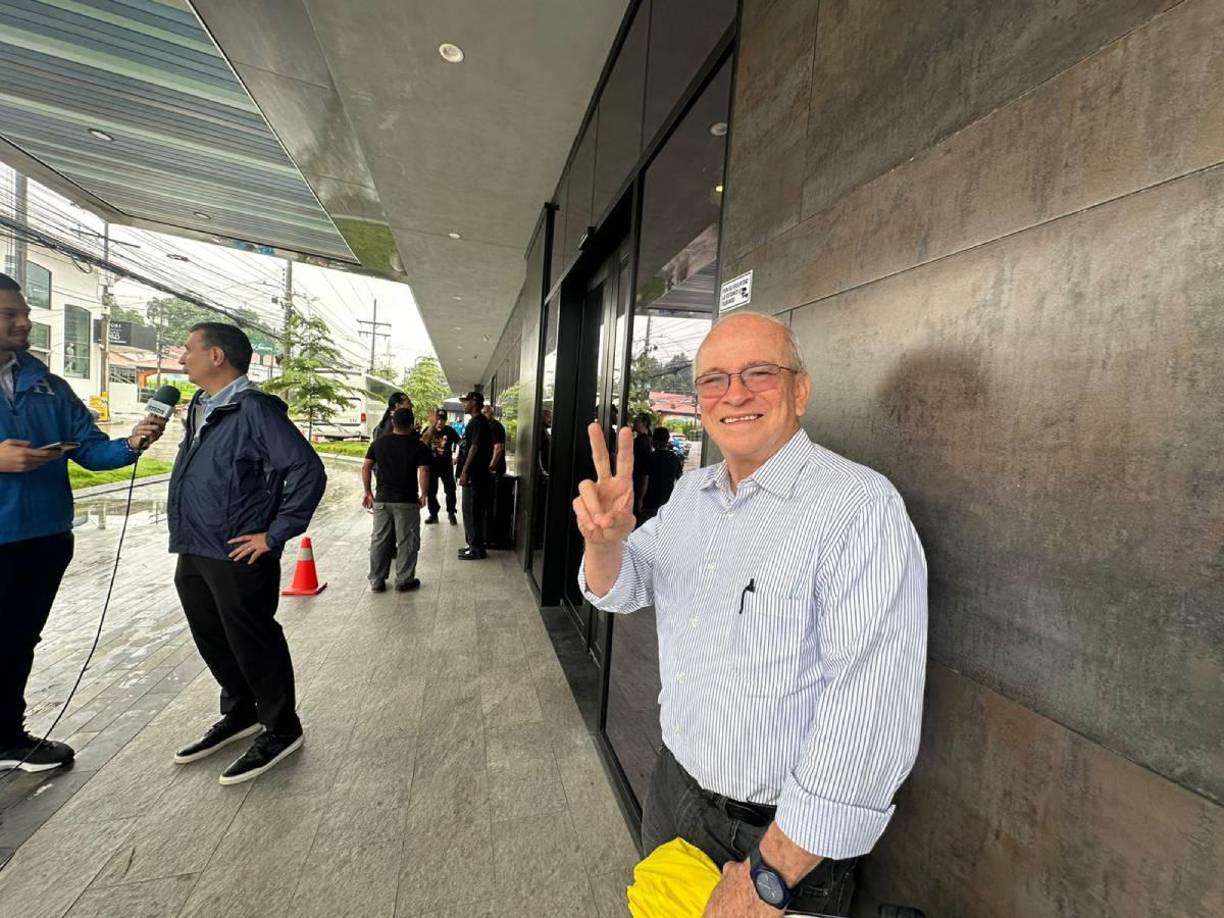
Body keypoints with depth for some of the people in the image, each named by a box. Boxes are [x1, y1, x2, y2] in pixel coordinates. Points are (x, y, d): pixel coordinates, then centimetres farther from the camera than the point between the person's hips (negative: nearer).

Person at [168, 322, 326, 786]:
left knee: (253, 646, 4)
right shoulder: (199, 408, 12)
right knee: (214, 643, 21)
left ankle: (280, 729, 23)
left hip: (238, 558, -9)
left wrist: (275, 535, -21)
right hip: (194, 555, 9)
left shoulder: (254, 409, -17)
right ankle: (239, 714, 41)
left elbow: (308, 471, -24)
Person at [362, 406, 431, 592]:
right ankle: (404, 581, 14)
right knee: (406, 542, 7)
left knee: (379, 540, 13)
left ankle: (376, 581, 20)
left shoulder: (379, 443, 5)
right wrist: (423, 495, -4)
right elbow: (423, 472, -16)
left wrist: (368, 492, 13)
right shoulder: (418, 446, -8)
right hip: (407, 501, -4)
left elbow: (365, 467, 5)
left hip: (381, 499, 4)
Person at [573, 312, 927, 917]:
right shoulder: (690, 492, -1)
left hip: (784, 835, -6)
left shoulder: (861, 506, -24)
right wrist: (605, 538, -20)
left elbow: (871, 715, -26)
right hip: (671, 789, 7)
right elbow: (621, 591, 3)